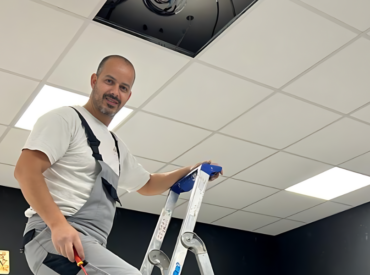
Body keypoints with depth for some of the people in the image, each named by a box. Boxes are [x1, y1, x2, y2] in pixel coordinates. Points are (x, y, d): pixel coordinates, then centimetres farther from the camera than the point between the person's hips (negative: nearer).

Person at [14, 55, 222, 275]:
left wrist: (191, 171, 25)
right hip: (51, 236, -9)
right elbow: (26, 170, -12)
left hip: (92, 245, 9)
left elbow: (147, 184, 37)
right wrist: (58, 223, -25)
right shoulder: (65, 118, -1)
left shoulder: (117, 146, 25)